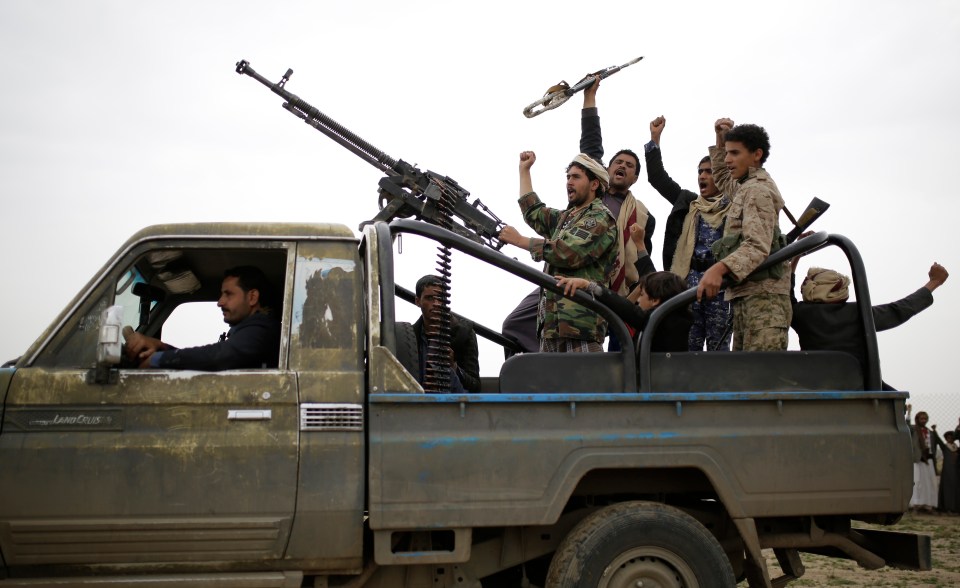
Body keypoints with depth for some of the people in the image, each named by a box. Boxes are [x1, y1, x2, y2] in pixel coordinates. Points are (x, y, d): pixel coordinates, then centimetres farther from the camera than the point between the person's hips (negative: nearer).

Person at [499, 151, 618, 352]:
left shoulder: (600, 219, -3)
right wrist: (524, 170, 39)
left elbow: (569, 252, -17)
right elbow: (533, 212, 37)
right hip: (552, 321, 9)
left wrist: (520, 240, -11)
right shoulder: (566, 217, 26)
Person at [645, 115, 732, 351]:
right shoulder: (687, 202, 19)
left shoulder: (733, 205, 7)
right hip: (689, 280, 4)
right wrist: (654, 139, 11)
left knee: (718, 348, -1)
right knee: (688, 348, 3)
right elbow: (657, 178, 17)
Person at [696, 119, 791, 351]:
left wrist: (719, 268, -37)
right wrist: (721, 141, 31)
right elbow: (721, 177, 46)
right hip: (746, 296, 10)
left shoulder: (757, 190, -7)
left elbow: (757, 245, -21)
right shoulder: (747, 188, 24)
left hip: (762, 297, -10)